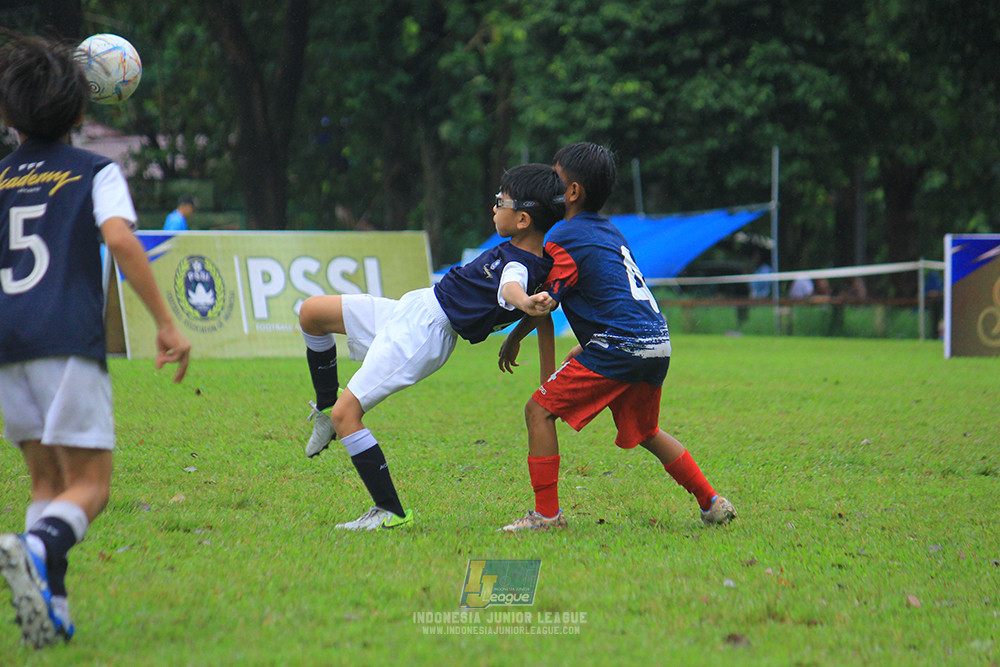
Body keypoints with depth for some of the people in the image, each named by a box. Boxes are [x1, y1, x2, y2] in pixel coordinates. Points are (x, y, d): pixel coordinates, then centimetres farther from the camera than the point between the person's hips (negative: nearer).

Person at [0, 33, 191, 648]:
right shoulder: (96, 172, 7)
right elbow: (121, 239, -10)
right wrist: (165, 321, -10)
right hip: (68, 338, -4)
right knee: (90, 487, -4)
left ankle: (50, 605, -3)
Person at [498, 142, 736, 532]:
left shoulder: (565, 237, -4)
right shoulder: (610, 232, 21)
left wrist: (514, 338, 12)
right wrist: (586, 347, 31)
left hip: (619, 346, -9)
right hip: (658, 342, 9)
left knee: (539, 410, -4)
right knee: (644, 431, 27)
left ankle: (546, 513, -7)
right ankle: (712, 504, 27)